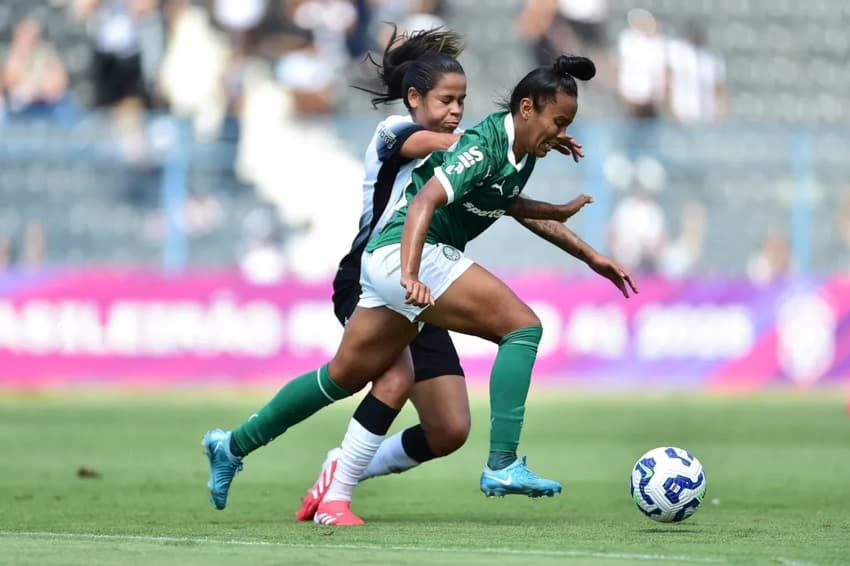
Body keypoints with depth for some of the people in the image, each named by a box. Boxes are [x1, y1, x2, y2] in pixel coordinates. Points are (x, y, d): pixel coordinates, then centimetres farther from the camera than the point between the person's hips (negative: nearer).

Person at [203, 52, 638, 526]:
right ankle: (503, 466, -22)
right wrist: (410, 275, -43)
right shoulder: (485, 145, -19)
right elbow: (425, 201, -31)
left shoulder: (522, 153, 9)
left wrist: (560, 212, 30)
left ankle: (232, 447, 27)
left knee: (346, 377, 17)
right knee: (523, 326, -17)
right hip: (405, 254, -10)